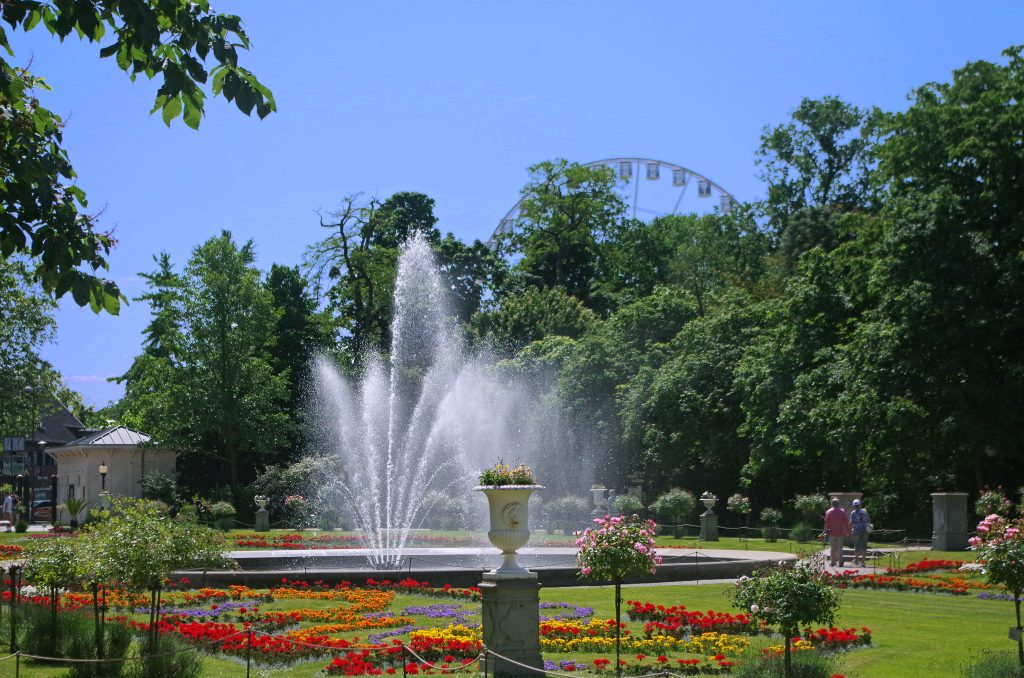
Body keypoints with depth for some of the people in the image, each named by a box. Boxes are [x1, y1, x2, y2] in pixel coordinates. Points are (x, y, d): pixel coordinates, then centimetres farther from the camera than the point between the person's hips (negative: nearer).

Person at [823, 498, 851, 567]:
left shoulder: (829, 512, -2)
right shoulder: (842, 512, 2)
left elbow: (826, 523, -3)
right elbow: (846, 523, 2)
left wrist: (826, 530, 5)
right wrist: (848, 532, 7)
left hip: (832, 533, 0)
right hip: (840, 533, 0)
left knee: (832, 548, 10)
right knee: (839, 547, 1)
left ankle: (832, 561, 14)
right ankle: (840, 562, -11)